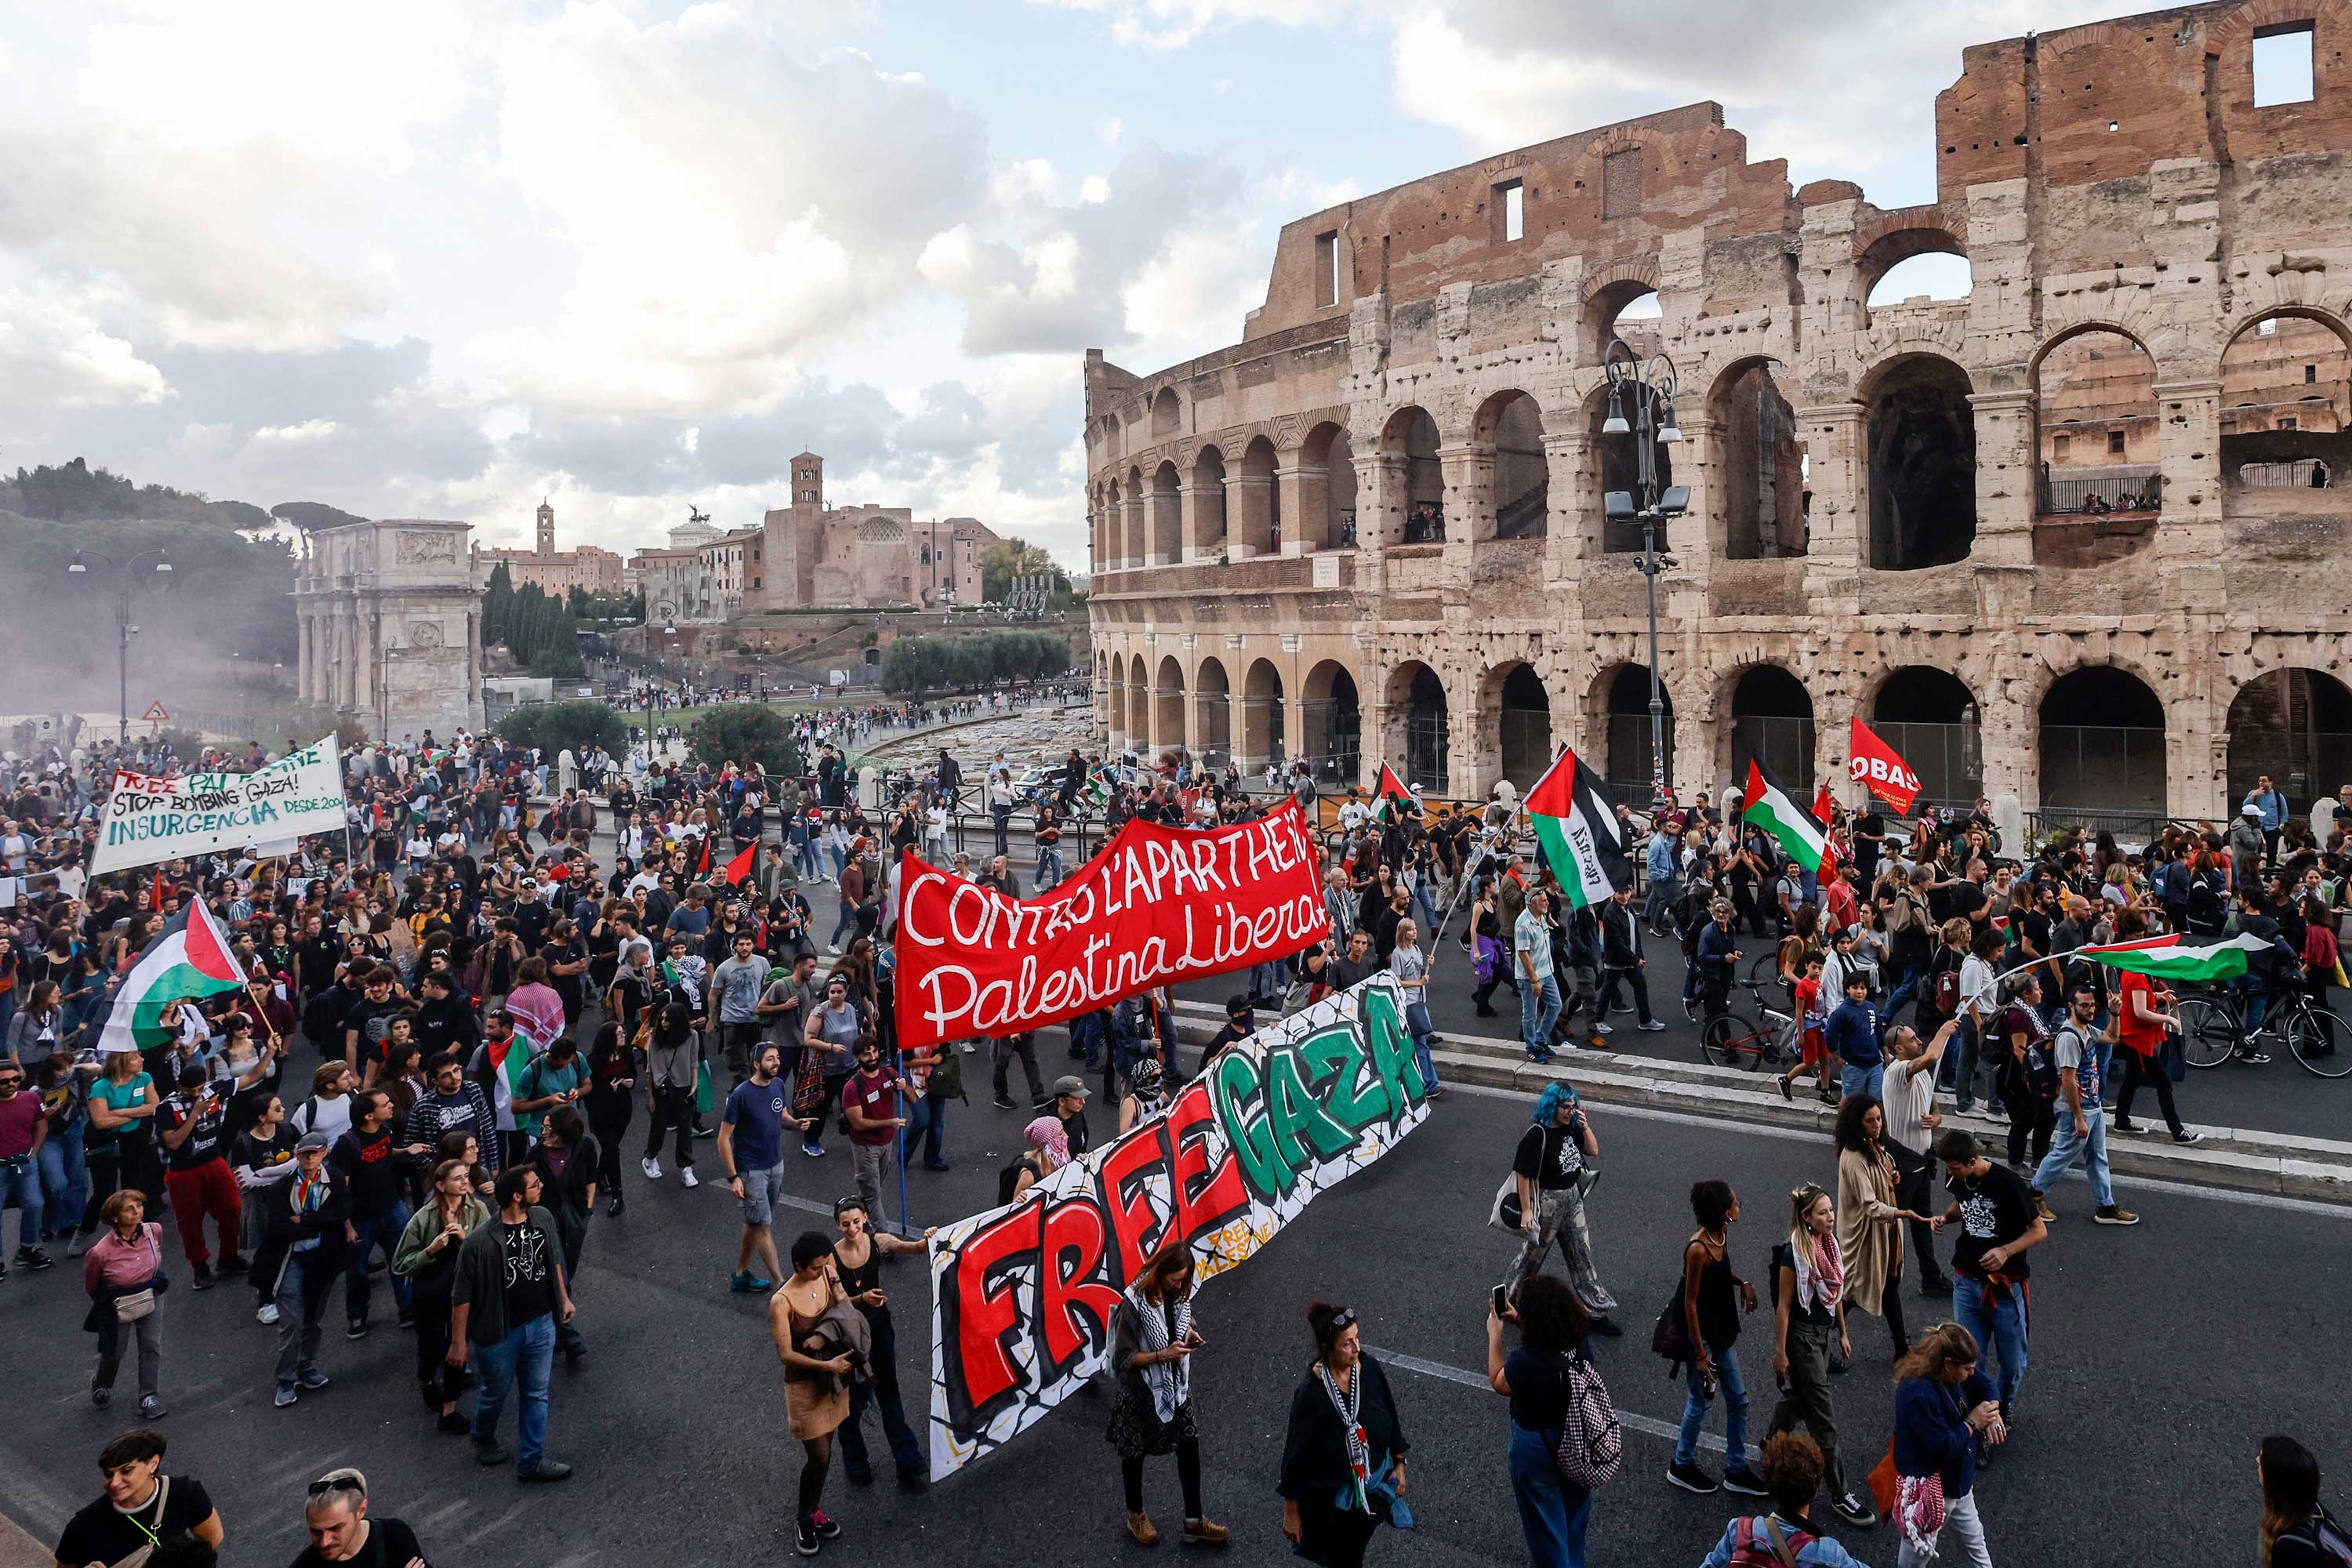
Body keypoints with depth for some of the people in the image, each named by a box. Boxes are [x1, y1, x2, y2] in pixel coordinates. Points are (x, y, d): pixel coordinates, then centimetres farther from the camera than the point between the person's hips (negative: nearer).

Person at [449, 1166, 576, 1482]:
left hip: (541, 1325, 4)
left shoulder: (543, 1218, -8)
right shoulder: (480, 1242, -26)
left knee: (536, 1394, 13)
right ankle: (484, 1440, 49)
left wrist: (564, 1297, 17)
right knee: (496, 1392, 19)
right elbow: (462, 1297, -16)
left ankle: (532, 1461, 27)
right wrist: (458, 1343, -11)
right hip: (499, 1332, -4)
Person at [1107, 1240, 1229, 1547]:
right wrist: (1163, 1355, -32)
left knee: (1189, 1447, 11)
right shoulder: (1134, 1303, -29)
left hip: (1176, 1386, 6)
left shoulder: (1178, 1294, -9)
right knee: (1135, 1453, 16)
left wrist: (1189, 1333, -10)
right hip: (1140, 1392, -5)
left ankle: (1194, 1522, 28)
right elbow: (1123, 1359, -23)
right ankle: (1136, 1516, 40)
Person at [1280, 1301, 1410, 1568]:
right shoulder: (1311, 1394, -30)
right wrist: (1291, 1512, -11)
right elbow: (1295, 1454, -19)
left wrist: (1399, 1464, 10)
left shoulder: (1370, 1369, -16)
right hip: (1332, 1497, -5)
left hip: (1374, 1483, 5)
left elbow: (1390, 1417, 2)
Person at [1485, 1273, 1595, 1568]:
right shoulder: (1578, 1342, -21)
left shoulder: (1525, 1362, -37)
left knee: (1545, 1520, 20)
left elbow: (1498, 1383, -14)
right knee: (1575, 1505, 32)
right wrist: (1518, 1320, 0)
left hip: (1537, 1447, -6)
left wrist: (1494, 1335, -7)